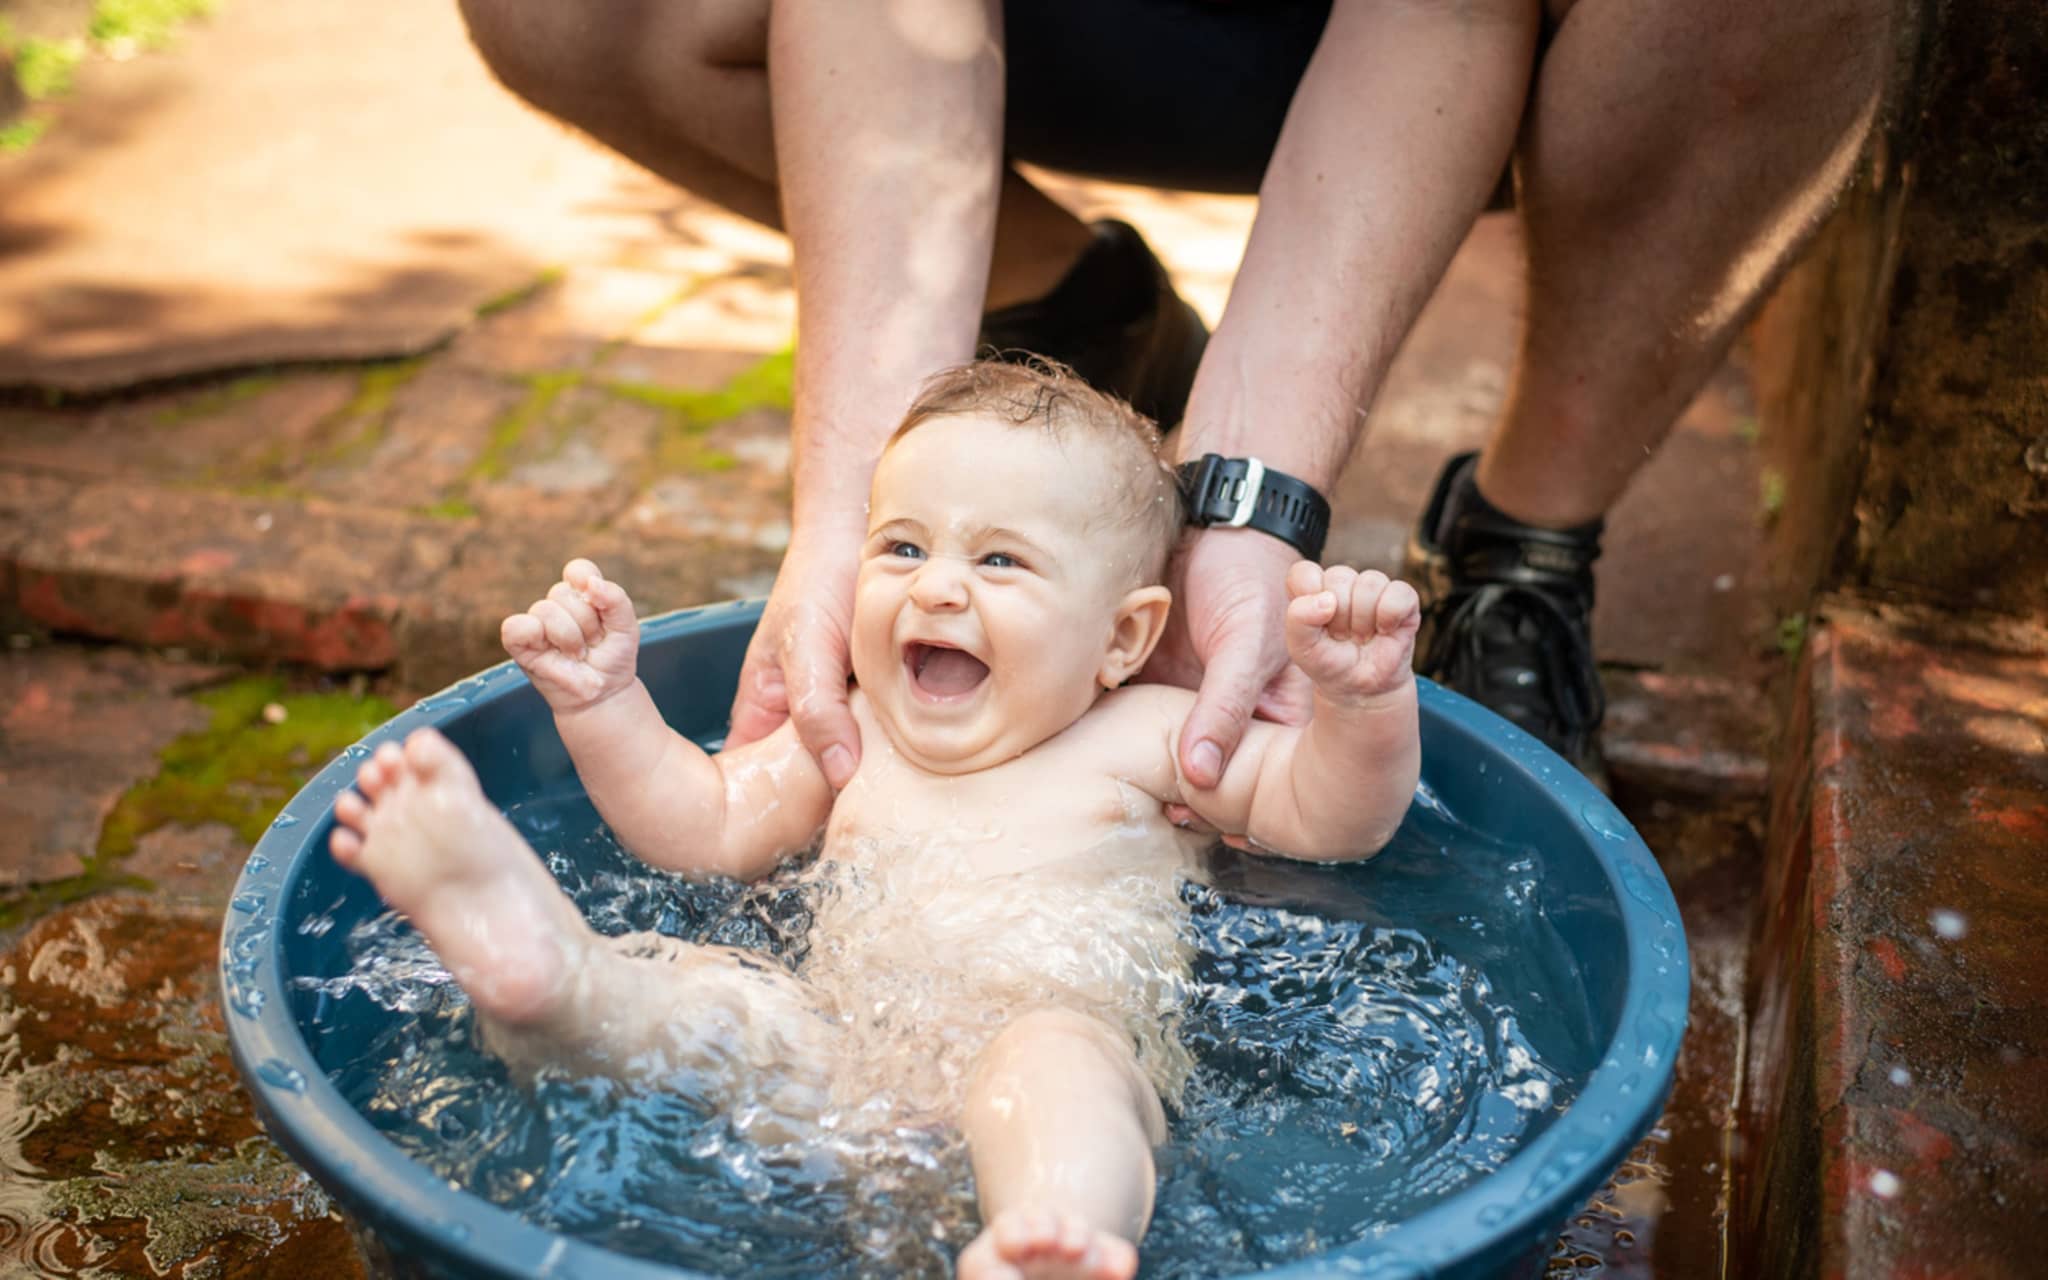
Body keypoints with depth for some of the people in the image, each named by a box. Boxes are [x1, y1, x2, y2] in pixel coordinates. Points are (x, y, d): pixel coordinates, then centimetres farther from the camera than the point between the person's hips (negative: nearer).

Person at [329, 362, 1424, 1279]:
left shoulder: (1141, 738, 12)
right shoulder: (851, 739, 22)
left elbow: (1329, 815, 12)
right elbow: (708, 824, 29)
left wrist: (1364, 699, -8)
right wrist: (605, 701, 18)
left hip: (1079, 1043, -4)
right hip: (834, 1064, 5)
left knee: (1048, 1054, -37)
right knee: (688, 992, -17)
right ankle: (536, 960, -48)